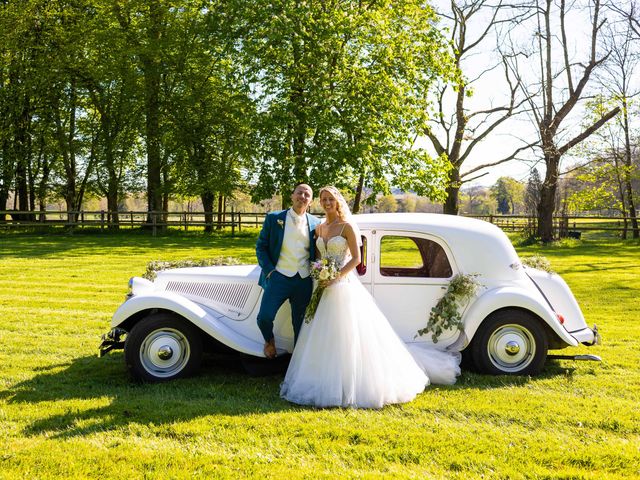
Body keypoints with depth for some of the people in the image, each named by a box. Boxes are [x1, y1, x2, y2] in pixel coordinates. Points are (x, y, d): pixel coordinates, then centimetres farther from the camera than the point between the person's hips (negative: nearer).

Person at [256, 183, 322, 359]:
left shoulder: (315, 223, 6)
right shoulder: (274, 218, 1)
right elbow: (260, 246, 3)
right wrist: (269, 270, -7)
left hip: (304, 281, 2)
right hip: (279, 277, -2)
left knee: (300, 325, 8)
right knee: (264, 317, -13)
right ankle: (269, 340, 20)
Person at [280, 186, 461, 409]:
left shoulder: (347, 227, -7)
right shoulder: (319, 228, 11)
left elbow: (356, 259, -10)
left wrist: (336, 277, -19)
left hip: (343, 287, -6)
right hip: (323, 289, 6)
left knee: (347, 337, -4)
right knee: (322, 338, 8)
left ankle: (350, 386, 5)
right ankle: (323, 383, 18)